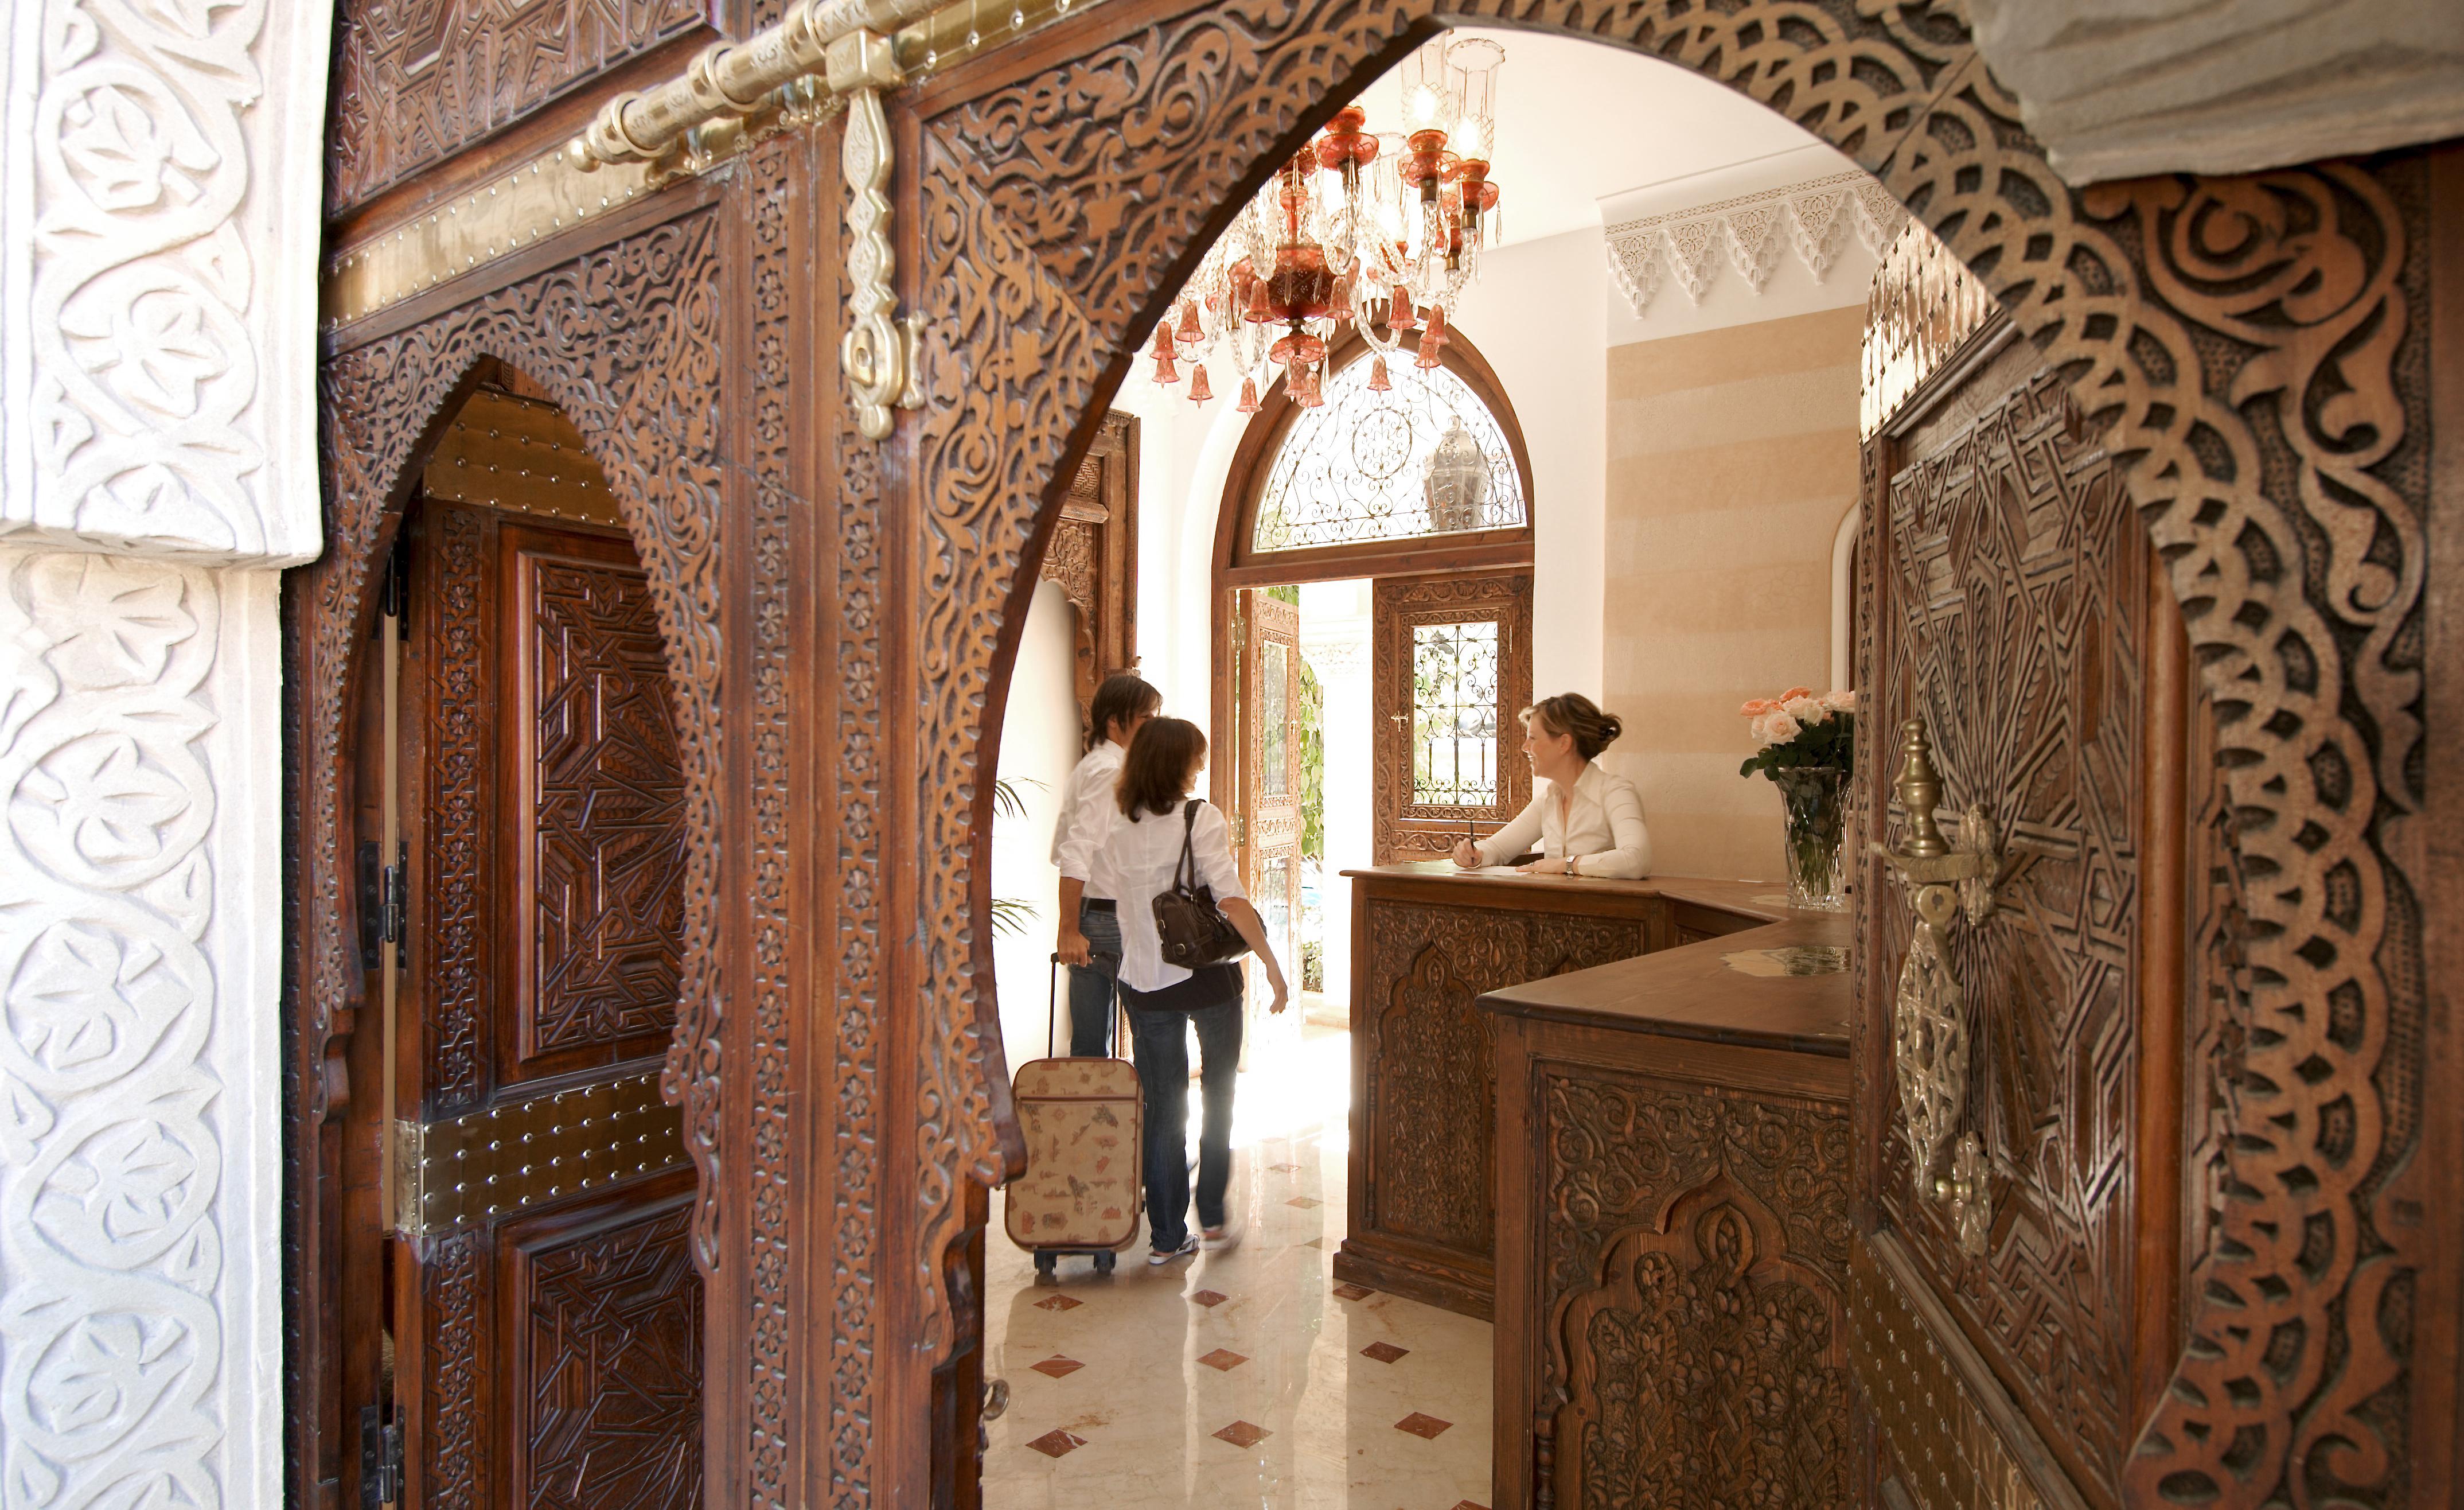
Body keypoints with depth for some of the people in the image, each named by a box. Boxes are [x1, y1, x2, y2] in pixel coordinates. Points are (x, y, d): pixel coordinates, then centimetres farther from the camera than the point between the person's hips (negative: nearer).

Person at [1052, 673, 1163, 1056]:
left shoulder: (1088, 767, 17)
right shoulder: (1110, 769, -13)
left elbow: (1061, 850, 19)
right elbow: (1076, 852, -21)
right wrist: (1069, 930, -23)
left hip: (1088, 915, 9)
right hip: (1110, 920, -9)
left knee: (1088, 1046, 10)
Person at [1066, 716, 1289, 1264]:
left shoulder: (1116, 831, 3)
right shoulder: (1201, 819, -11)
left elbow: (1110, 897, 7)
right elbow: (1232, 900, -20)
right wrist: (1272, 964, -18)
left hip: (1144, 983, 3)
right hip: (1210, 977, -3)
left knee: (1163, 1108, 12)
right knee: (1219, 1096, 18)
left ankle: (1167, 1236, 17)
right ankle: (1212, 1218, 25)